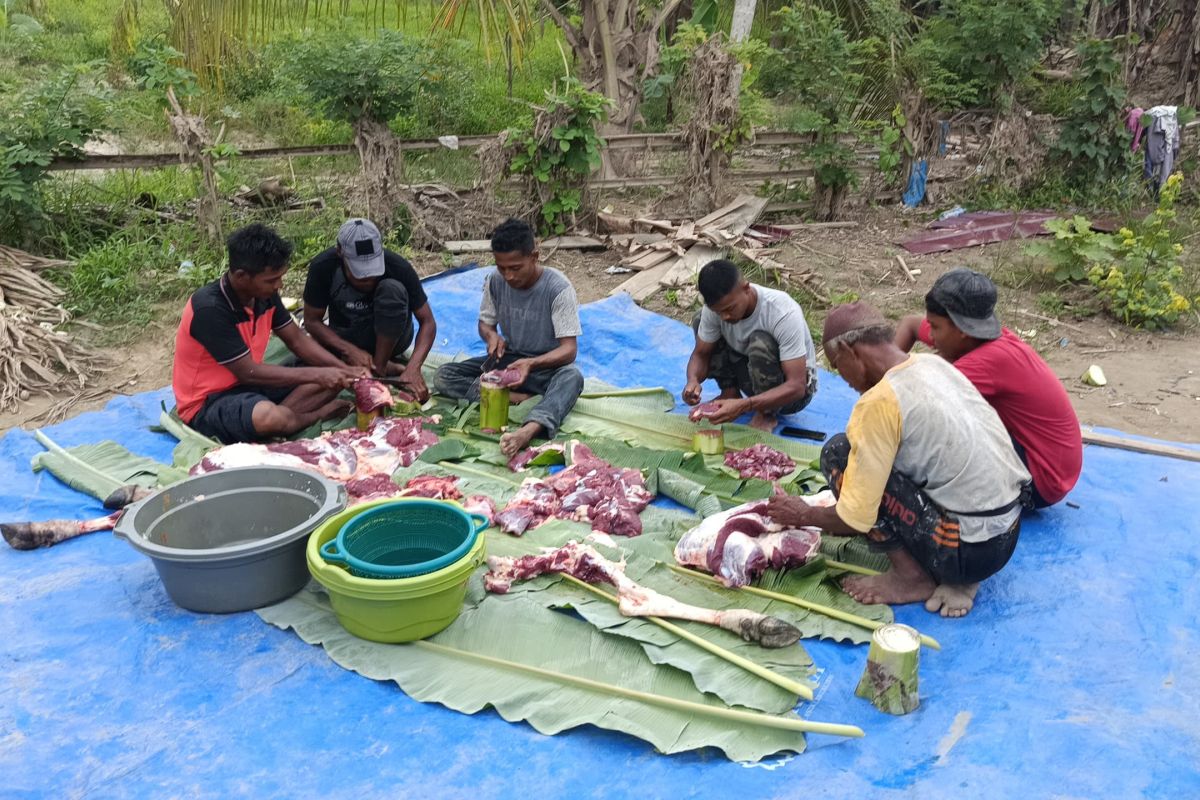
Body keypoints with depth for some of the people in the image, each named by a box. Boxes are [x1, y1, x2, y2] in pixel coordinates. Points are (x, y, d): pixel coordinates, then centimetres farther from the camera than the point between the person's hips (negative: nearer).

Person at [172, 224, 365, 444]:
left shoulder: (264, 293, -5)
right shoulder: (210, 309, -27)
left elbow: (297, 340, 5)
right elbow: (249, 372, -25)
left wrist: (345, 370, -9)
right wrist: (317, 375, -23)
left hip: (248, 384, 8)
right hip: (207, 404, -8)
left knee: (332, 380, 0)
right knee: (270, 417, -38)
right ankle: (317, 414, -8)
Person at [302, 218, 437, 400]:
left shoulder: (398, 267, -25)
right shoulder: (322, 267, -21)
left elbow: (428, 322, -21)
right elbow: (312, 321, -12)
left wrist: (413, 368, -37)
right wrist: (350, 351, -27)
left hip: (388, 339, -2)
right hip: (343, 342, 2)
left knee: (393, 289, -31)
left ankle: (380, 366, -19)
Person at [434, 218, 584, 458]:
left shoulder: (558, 287, -20)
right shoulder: (495, 281, -7)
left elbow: (569, 349, -23)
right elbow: (485, 322, 10)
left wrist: (531, 364, -42)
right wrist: (491, 336, -16)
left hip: (546, 365, -5)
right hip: (508, 359, 5)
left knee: (572, 376, -41)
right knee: (443, 376, -17)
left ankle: (528, 431, -66)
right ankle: (518, 398, -30)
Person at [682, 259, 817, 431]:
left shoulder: (783, 313, -33)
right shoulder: (717, 306, -18)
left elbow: (796, 387, -35)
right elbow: (701, 354, -6)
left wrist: (743, 406, -47)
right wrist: (693, 380, -30)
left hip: (791, 391, -5)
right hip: (752, 376, 5)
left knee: (760, 340, -36)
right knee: (700, 321, -10)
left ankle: (767, 415, -15)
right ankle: (730, 393, -1)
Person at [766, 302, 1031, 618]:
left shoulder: (878, 402, -18)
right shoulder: (934, 364, 5)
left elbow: (855, 519, -16)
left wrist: (803, 515, 5)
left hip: (971, 549, -8)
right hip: (1009, 535, 8)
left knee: (838, 452, -8)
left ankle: (911, 576, 0)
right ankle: (957, 579, 11)